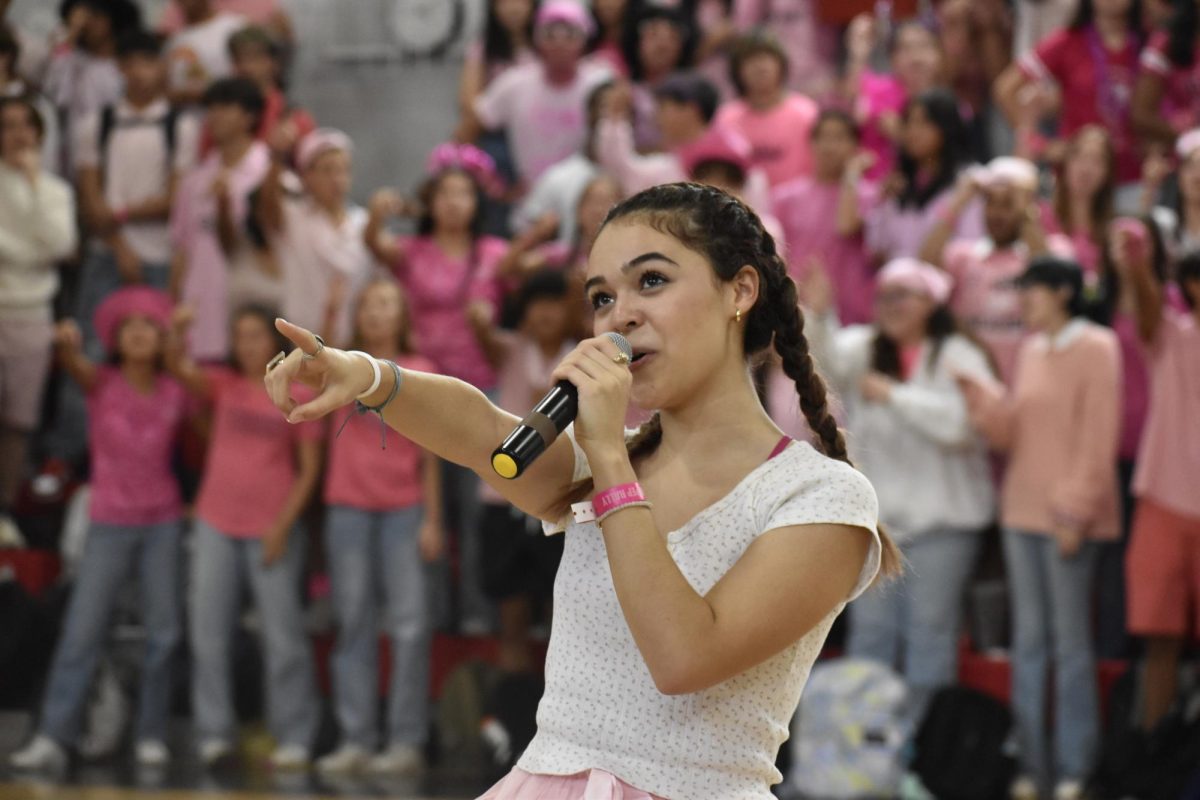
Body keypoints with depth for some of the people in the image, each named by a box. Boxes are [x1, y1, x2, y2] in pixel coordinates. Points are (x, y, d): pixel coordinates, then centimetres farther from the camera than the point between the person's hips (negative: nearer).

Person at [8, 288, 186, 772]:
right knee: (81, 632, -9)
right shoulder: (102, 383, -4)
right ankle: (53, 739, -13)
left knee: (163, 633, 2)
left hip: (163, 523, 2)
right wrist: (67, 344, -47)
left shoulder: (176, 393, 2)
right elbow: (75, 366, -27)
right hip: (110, 525, -2)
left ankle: (152, 736, 10)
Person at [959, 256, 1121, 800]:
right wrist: (978, 393, -2)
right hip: (1022, 510, 7)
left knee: (1069, 639, -4)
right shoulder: (1031, 351, 15)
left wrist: (1075, 511, -15)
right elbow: (1010, 430, 14)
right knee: (1028, 638, 7)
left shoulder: (1095, 350, -7)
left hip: (1068, 516, -7)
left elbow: (1097, 439, -11)